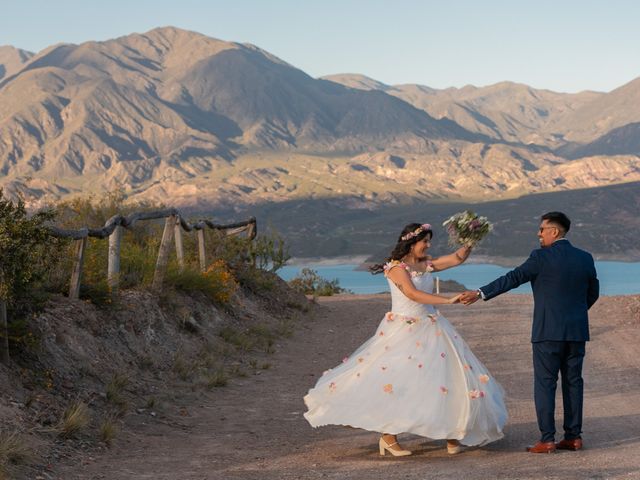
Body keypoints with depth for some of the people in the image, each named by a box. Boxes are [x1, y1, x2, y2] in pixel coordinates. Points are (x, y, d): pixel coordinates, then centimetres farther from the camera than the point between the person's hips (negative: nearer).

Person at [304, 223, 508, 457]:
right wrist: (448, 300, -30)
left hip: (431, 329, 7)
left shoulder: (426, 264, 9)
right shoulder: (397, 267, -12)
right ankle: (388, 436, 7)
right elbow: (413, 294, -25)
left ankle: (451, 432, 12)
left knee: (446, 374, 2)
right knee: (394, 382, -5)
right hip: (403, 331, -7)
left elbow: (457, 259, 9)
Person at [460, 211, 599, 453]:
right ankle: (574, 436, 12)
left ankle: (547, 440, -3)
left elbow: (513, 278, -12)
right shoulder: (585, 258, 7)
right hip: (577, 331, 5)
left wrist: (480, 293, -10)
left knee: (545, 384, -1)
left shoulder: (541, 257, -10)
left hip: (548, 331, -5)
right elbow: (593, 292, 15)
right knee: (573, 382, 10)